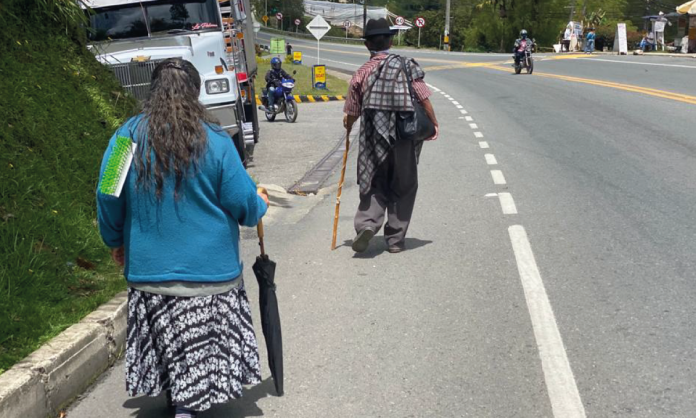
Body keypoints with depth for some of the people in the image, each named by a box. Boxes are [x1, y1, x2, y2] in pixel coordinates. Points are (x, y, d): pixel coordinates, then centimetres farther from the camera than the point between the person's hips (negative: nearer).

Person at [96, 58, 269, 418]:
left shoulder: (126, 138, -3)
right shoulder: (215, 141, -10)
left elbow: (108, 199, 2)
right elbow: (243, 203, -6)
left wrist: (115, 242, 18)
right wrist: (261, 205, 17)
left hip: (148, 268, 3)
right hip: (209, 268, -2)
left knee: (166, 343, 17)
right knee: (202, 345, 9)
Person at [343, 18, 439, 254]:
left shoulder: (362, 73, 1)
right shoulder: (407, 66, -2)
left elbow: (351, 114, 3)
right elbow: (424, 100, -5)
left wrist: (348, 129, 24)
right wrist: (434, 124, 8)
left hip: (375, 139, 1)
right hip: (406, 137, 0)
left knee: (375, 184, 13)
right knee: (403, 187, 12)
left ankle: (367, 223, -12)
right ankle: (396, 239, 14)